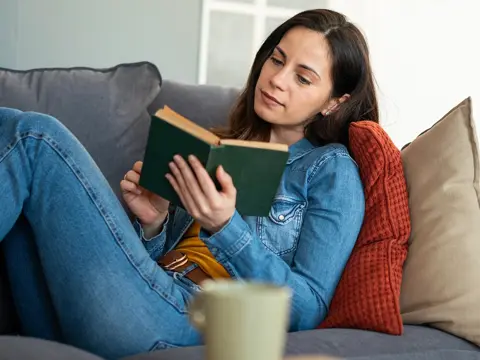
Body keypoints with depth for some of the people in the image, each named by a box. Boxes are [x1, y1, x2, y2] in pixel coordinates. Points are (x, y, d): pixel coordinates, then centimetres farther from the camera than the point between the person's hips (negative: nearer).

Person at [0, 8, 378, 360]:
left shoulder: (332, 168, 6)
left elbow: (309, 311, -5)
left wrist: (225, 226, -16)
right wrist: (152, 223, -1)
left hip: (192, 318, -6)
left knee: (34, 134, -15)